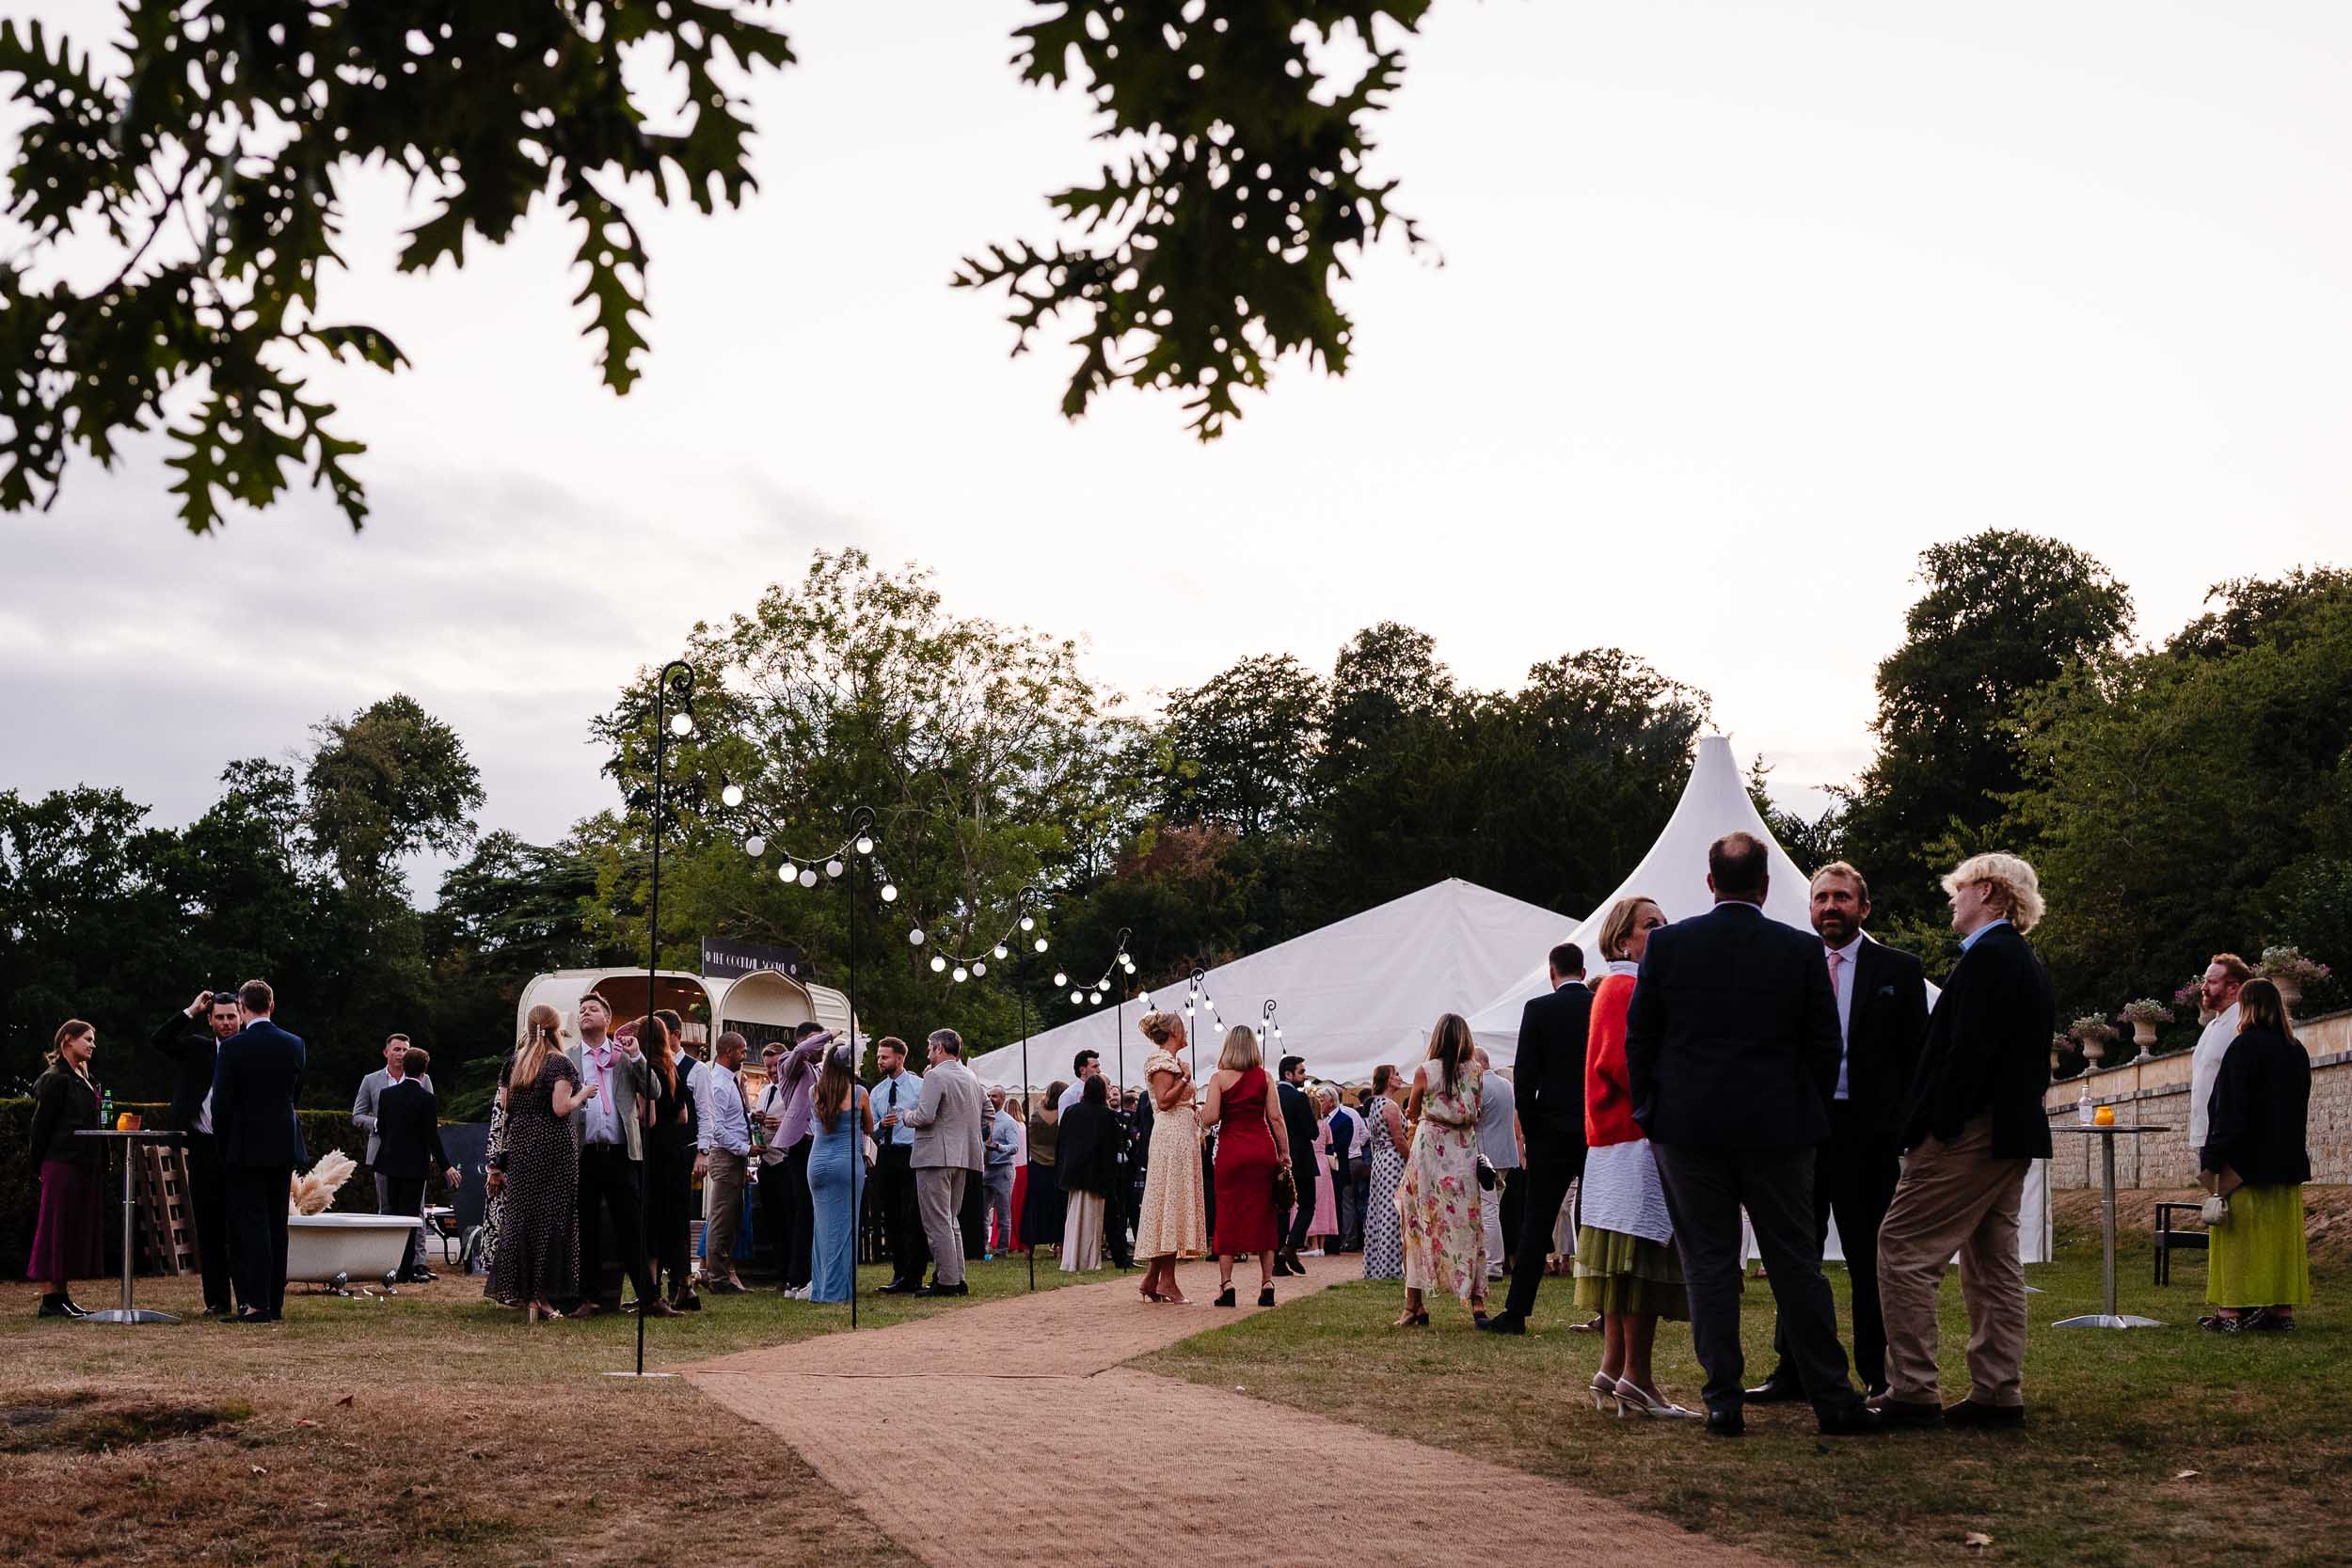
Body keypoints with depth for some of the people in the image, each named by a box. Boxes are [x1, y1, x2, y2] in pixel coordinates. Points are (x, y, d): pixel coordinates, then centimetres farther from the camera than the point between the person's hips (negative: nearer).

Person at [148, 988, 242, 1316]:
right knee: (208, 1229, 6)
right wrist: (192, 1011, -3)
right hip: (203, 1149, 3)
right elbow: (158, 1040, -1)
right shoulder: (197, 1049, 11)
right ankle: (217, 1300, 12)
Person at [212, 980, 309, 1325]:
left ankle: (257, 1304, -7)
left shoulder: (233, 1047, -11)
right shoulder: (294, 1045, 3)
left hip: (247, 1146, -5)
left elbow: (221, 1101, -8)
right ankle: (275, 1303, 12)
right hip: (284, 1145, 5)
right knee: (277, 1224, 10)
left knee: (252, 1223, -3)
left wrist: (222, 1144, 5)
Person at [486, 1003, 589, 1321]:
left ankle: (519, 1291, 14)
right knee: (551, 1219, -1)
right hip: (553, 1146, -6)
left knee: (518, 1217, 11)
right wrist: (583, 1094, -1)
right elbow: (561, 1108, -18)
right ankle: (542, 1295, -2)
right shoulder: (560, 1063, -9)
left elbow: (504, 1104, 13)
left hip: (518, 1145, 6)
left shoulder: (514, 1062, 9)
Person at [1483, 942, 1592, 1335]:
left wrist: (1531, 1131, 3)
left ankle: (1516, 1313, -1)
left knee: (1536, 1223, 0)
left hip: (1554, 1130, -2)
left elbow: (1524, 1077, -6)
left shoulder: (1538, 1009, -5)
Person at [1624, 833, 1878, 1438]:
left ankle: (1724, 1400, 5)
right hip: (1777, 1129, 0)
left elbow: (1639, 1037, 2)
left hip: (1688, 1129, 0)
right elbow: (1825, 1044, 2)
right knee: (1796, 1263, 7)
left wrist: (1648, 1114, 12)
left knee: (1708, 1263, 5)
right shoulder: (1803, 950, -2)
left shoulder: (1666, 945, -2)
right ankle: (1832, 1399, 10)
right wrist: (1810, 1116, 14)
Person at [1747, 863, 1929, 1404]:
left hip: (1867, 1131, -2)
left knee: (1869, 1259, 4)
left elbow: (1916, 1055, 1)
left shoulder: (1898, 969, 3)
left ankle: (1879, 1375, 13)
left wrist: (1905, 1130, -7)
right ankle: (1794, 1370, 17)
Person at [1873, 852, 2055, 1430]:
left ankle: (1911, 1394, -9)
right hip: (2011, 1135, 11)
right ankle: (1999, 1394, 15)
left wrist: (1936, 1126, -19)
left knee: (1902, 1253, -8)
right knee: (1994, 1264, 12)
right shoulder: (2029, 963, 19)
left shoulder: (1988, 956, -13)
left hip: (1967, 1136, -11)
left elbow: (1969, 1051, -22)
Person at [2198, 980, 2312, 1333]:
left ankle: (2230, 1311, -3)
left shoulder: (2244, 1048, -13)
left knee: (2237, 1235, -3)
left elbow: (2228, 1109, -16)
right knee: (2281, 1234, 10)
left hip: (2245, 1158, -7)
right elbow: (2300, 1110, 16)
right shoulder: (2297, 1052, 9)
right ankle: (2282, 1310, 10)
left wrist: (2210, 1161, -14)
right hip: (2287, 1160, 7)